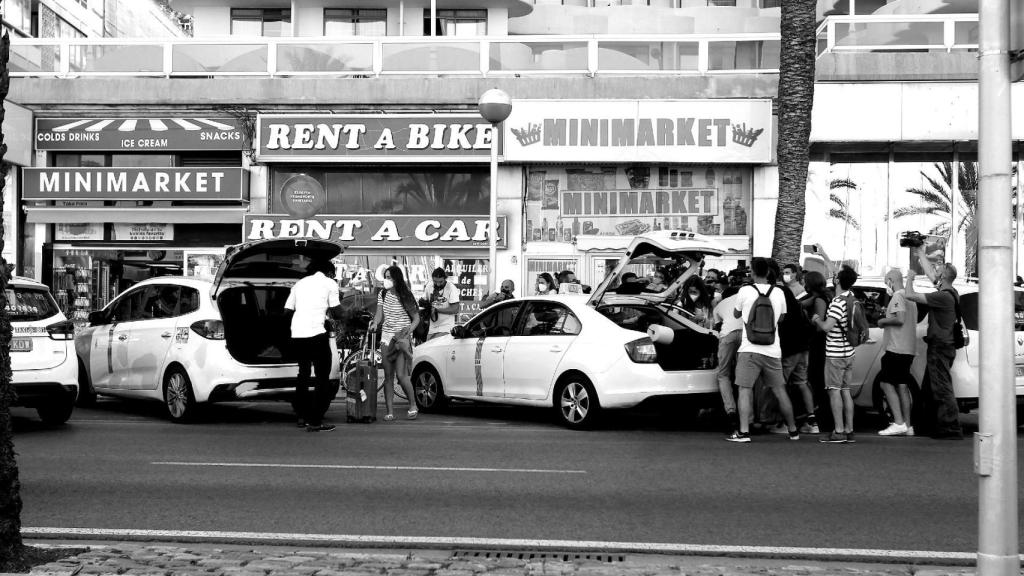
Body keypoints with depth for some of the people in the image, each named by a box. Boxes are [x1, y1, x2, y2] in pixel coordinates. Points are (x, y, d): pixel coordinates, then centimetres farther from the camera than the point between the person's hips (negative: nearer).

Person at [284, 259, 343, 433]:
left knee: (303, 374, 21)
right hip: (316, 334, -6)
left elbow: (287, 310, 17)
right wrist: (332, 316, 23)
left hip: (296, 334, 6)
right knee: (322, 377, 1)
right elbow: (337, 312, 1)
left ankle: (302, 417, 26)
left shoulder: (299, 283, 19)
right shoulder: (329, 283, 5)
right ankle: (315, 422, -4)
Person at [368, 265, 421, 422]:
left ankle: (413, 405, 7)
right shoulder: (382, 295, 7)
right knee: (388, 376, 3)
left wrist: (410, 329, -17)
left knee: (401, 375, -13)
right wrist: (375, 324, -18)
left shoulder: (405, 296, -6)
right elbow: (379, 315, 3)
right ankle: (389, 411, 5)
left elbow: (416, 318, 0)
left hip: (402, 338, -5)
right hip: (386, 337, 5)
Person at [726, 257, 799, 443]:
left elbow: (736, 314, 10)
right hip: (772, 350, 3)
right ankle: (793, 430, 21)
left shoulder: (745, 291, -5)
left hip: (750, 349, -3)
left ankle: (744, 431, -9)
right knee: (780, 390, 12)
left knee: (745, 389, -1)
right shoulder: (779, 293, 4)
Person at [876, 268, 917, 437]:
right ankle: (907, 426, 11)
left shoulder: (897, 297, -11)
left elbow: (900, 319, -24)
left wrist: (883, 321, -8)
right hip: (909, 349, 9)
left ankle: (899, 423, -13)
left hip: (897, 348, -9)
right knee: (902, 386, 11)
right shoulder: (910, 298, 19)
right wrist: (888, 313, 21)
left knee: (885, 383, -7)